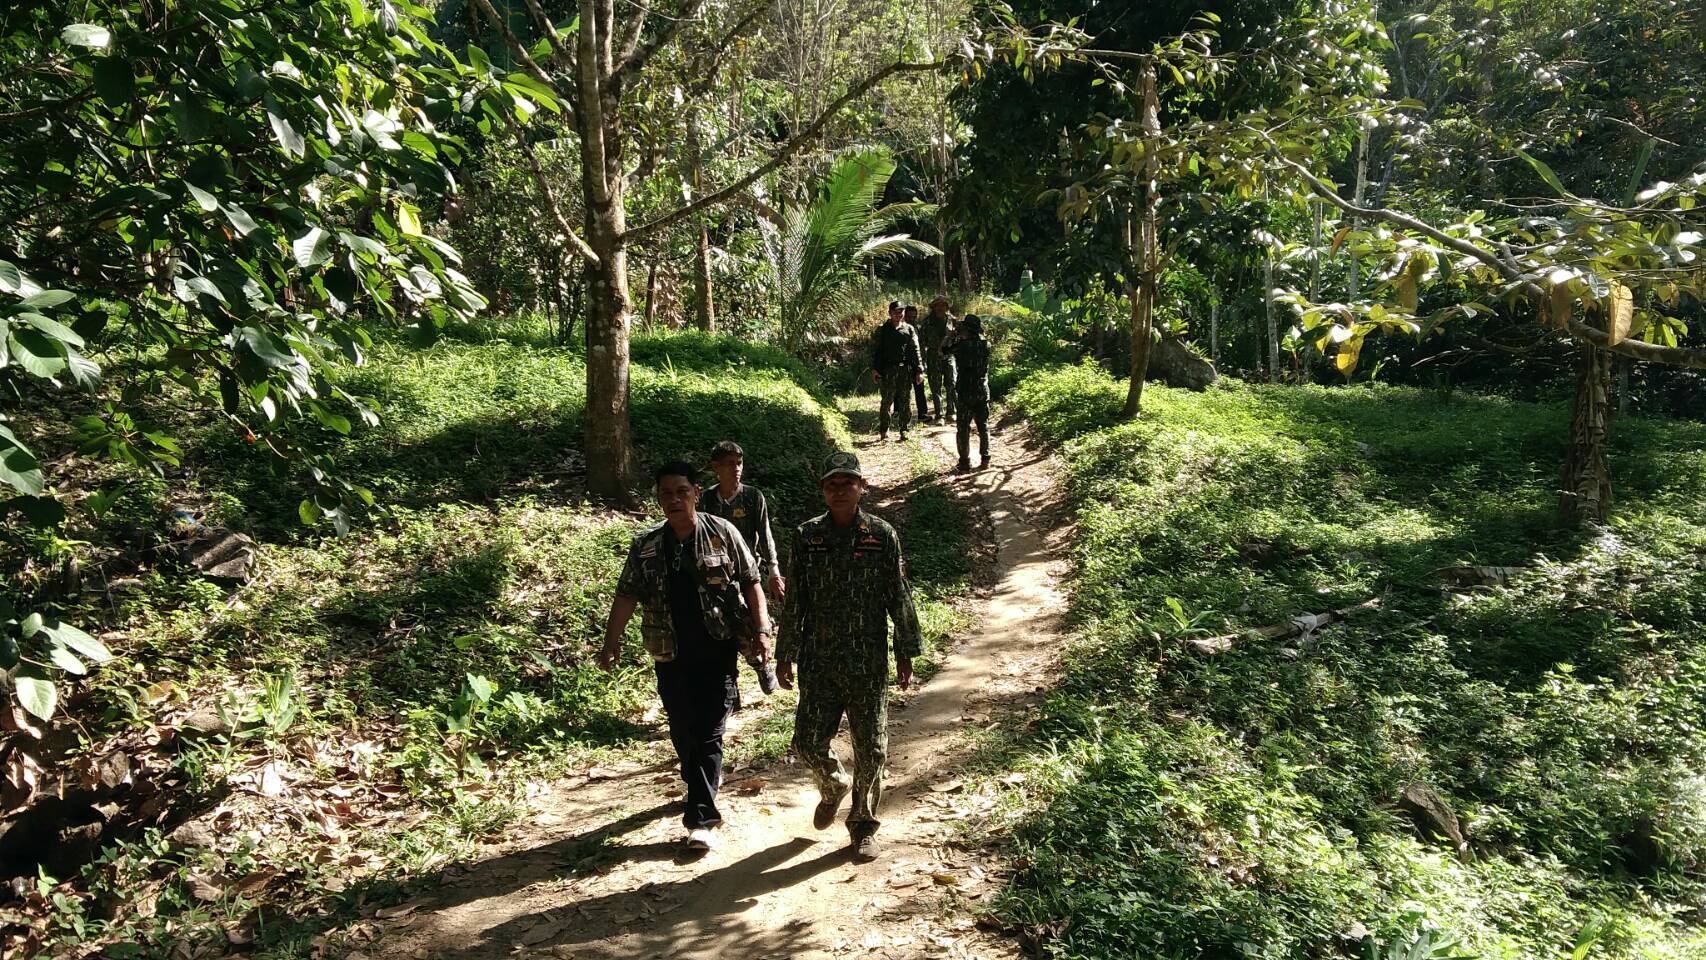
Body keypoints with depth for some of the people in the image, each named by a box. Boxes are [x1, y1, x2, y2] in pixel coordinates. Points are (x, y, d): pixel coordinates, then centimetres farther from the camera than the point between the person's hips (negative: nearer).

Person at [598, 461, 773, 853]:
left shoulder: (722, 533, -3)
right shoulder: (645, 545, 3)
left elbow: (750, 583, -1)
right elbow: (627, 595, 7)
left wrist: (761, 630, -8)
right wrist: (611, 642, 1)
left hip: (717, 651, -3)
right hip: (671, 655, 3)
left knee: (709, 733, -5)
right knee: (682, 730, 14)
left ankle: (700, 818, 0)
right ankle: (700, 782, 41)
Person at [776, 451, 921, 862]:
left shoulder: (882, 535, -2)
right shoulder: (806, 536, 2)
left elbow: (900, 598, 3)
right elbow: (794, 601, 6)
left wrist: (905, 652, 3)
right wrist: (786, 653, 7)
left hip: (869, 663, -1)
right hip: (819, 662, 1)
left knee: (871, 748, 5)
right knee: (808, 742, 1)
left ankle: (863, 825, 25)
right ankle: (833, 786, 35)